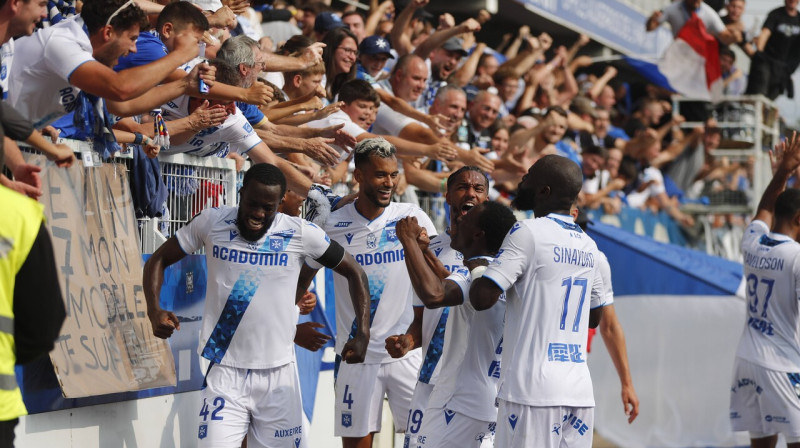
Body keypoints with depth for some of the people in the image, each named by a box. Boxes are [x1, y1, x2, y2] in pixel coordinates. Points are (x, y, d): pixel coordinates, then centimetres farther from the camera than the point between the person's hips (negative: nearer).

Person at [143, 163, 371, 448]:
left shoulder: (301, 234, -3)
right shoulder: (212, 223, -2)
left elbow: (354, 273, 7)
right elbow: (159, 260, 7)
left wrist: (362, 333, -5)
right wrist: (154, 311, -12)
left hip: (278, 376, 1)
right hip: (225, 373, -1)